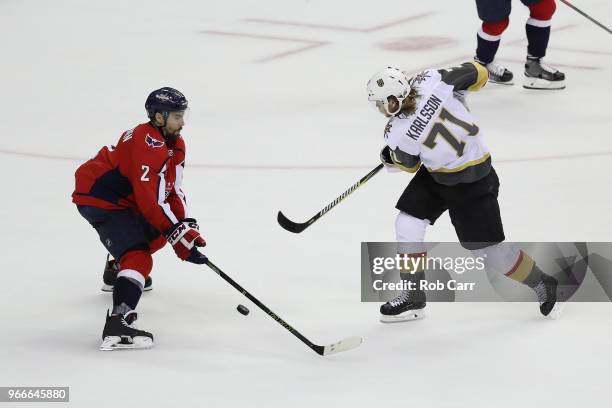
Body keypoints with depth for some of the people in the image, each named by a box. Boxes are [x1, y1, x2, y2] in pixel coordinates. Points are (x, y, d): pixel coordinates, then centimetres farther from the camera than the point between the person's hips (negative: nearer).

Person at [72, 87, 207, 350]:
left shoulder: (175, 145, 8)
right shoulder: (148, 145, -25)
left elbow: (173, 191, 9)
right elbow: (150, 200, -29)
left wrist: (186, 228, -5)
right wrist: (179, 239, -28)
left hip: (121, 198, 11)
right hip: (98, 198, -11)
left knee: (157, 232, 26)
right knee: (139, 257, -24)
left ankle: (117, 271, 46)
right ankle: (118, 323, -39)